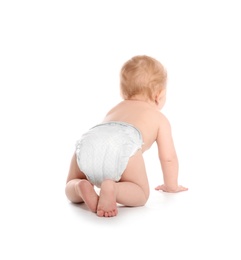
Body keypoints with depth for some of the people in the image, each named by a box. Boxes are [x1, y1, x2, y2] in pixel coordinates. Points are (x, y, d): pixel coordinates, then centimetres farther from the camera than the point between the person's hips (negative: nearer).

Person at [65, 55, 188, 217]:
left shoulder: (115, 109, 46)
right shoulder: (160, 118, 33)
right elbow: (168, 157, 30)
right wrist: (171, 185, 48)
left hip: (89, 141, 5)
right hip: (123, 145, -4)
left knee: (71, 188, 23)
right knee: (141, 194, 10)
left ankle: (82, 186, -10)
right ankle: (113, 188, -19)